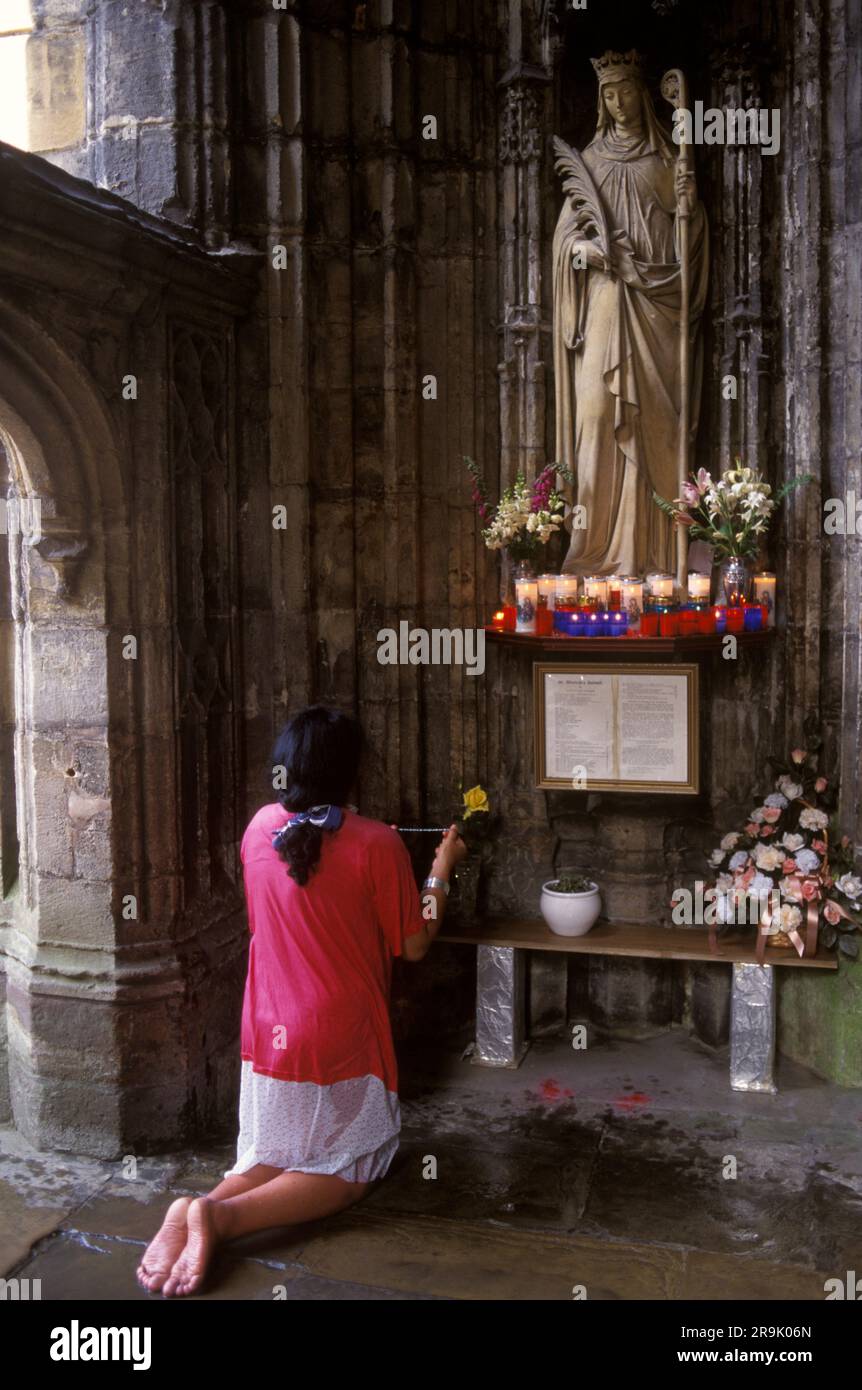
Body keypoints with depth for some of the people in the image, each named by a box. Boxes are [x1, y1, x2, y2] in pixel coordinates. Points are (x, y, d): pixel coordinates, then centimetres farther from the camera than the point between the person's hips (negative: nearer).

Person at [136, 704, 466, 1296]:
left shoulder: (260, 828, -1)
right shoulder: (376, 843, -16)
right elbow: (414, 945, -6)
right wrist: (442, 868, 6)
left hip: (270, 1033, 5)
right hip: (342, 1039, -5)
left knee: (272, 1156, 20)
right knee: (347, 1168, 11)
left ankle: (192, 1210, -10)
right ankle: (221, 1216, -13)